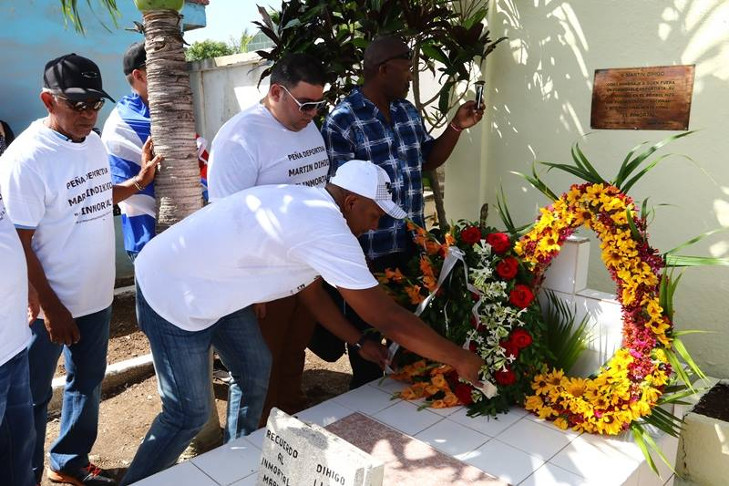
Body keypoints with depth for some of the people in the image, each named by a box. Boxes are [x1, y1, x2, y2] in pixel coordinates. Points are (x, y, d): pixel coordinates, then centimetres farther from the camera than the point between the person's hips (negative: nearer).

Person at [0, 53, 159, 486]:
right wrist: (50, 307, -17)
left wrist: (139, 182, 1)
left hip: (97, 295, 8)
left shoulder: (93, 141, 2)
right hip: (50, 303, -7)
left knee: (88, 382, 21)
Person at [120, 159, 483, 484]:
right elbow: (388, 318, -26)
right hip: (171, 293, -10)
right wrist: (459, 359, -14)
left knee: (254, 370, 16)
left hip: (209, 287, 10)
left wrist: (359, 342, 12)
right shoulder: (326, 230, -28)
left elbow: (312, 292, 13)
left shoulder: (308, 206, 2)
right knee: (189, 414, 1)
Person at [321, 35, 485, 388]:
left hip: (411, 243, 7)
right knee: (367, 330, 13)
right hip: (368, 252, -7)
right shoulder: (341, 121, -16)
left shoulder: (407, 110, 8)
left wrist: (456, 127, 3)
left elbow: (428, 160, 17)